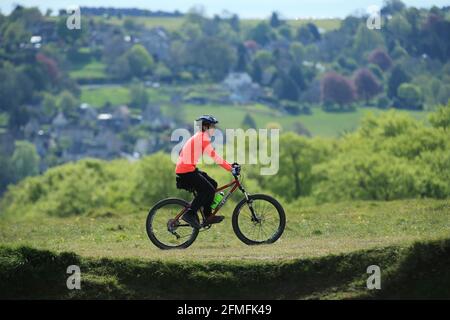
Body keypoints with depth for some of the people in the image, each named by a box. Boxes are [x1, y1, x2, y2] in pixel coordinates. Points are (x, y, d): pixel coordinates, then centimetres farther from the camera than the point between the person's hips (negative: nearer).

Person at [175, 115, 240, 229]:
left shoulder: (199, 137, 18)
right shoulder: (203, 137, -13)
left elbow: (214, 156, 20)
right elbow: (214, 156, -21)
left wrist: (230, 165, 13)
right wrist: (230, 169, -22)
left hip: (189, 169, 10)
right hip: (186, 171, -10)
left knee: (212, 184, 12)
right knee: (209, 190, -14)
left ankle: (208, 216, 13)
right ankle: (190, 214, -13)